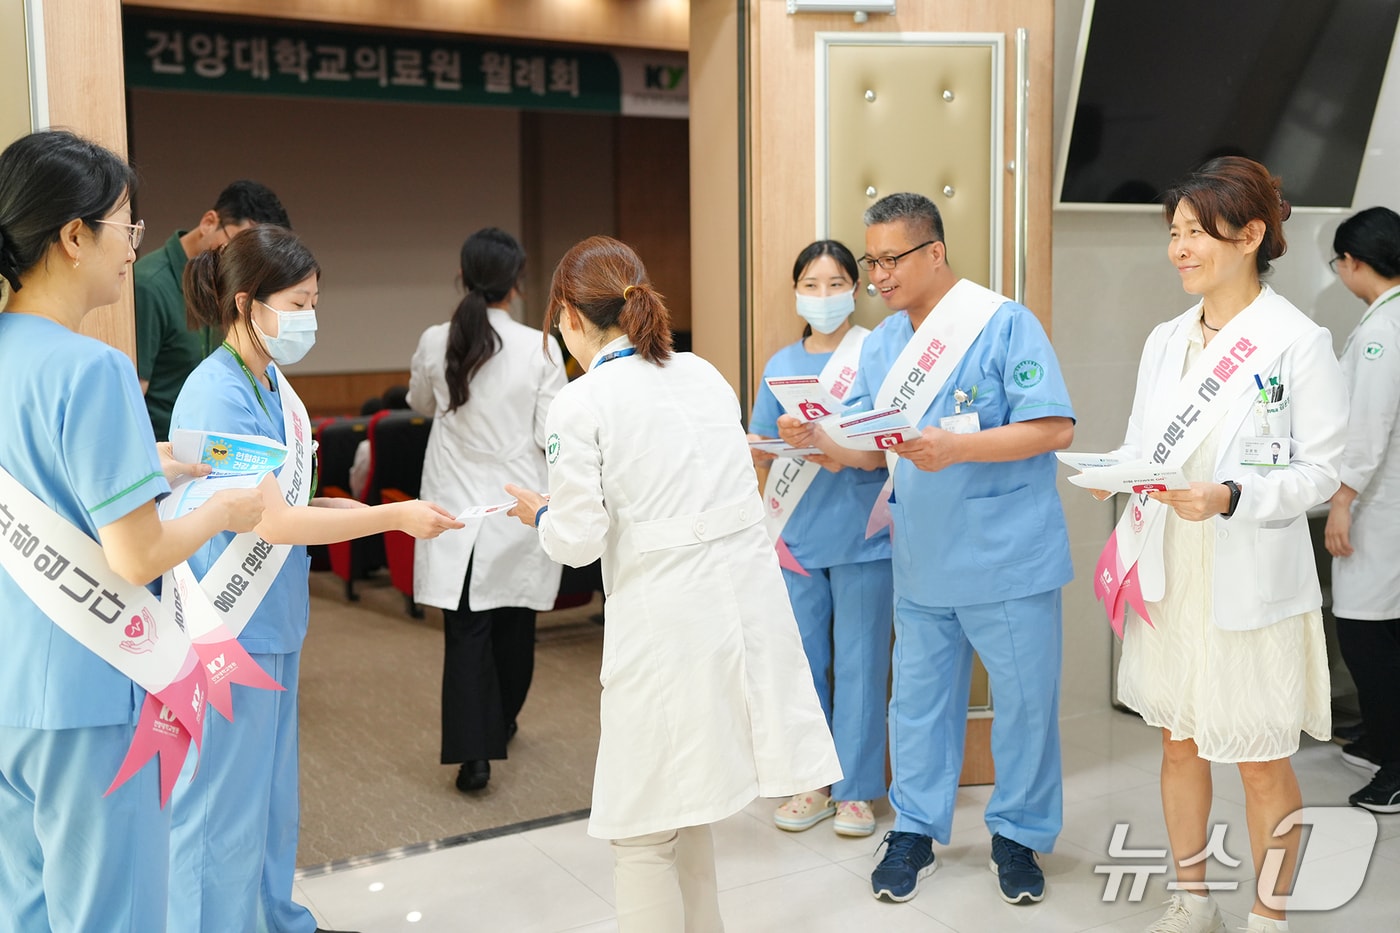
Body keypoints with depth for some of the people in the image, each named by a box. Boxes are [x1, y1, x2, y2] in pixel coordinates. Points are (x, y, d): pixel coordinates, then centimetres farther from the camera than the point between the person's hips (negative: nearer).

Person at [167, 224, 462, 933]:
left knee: (272, 798, 19)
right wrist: (393, 517, -19)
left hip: (271, 627, 9)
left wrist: (346, 509, -1)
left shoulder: (272, 386, 9)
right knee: (224, 812, 2)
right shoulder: (218, 395, -18)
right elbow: (271, 521, -21)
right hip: (228, 635, -9)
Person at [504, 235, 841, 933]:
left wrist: (540, 515, 11)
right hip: (748, 596, 7)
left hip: (666, 619, -6)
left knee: (644, 830, 9)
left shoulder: (579, 403, -9)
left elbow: (579, 540, -9)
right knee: (687, 809, 24)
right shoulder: (704, 374, 9)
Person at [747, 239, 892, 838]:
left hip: (862, 535, -3)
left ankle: (855, 789, 15)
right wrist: (761, 448, -12)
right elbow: (762, 447, 10)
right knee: (802, 660, 8)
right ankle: (812, 783, 22)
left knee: (859, 663, 2)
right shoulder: (780, 364, 11)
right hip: (797, 534, 4)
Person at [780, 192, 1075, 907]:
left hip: (1007, 560, -5)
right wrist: (818, 438, -11)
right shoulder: (881, 343, 8)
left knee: (1024, 700, 7)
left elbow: (1056, 427, -18)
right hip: (921, 564, 5)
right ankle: (915, 829, 29)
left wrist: (957, 448, -28)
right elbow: (872, 450, 9)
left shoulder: (1004, 324, -12)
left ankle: (1018, 835, 26)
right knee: (919, 699, 14)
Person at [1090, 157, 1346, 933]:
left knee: (1263, 763, 7)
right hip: (1167, 576, 6)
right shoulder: (1166, 340, 8)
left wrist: (1230, 498, -24)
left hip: (1250, 584, -5)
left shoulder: (1298, 343, -10)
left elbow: (1321, 471, -10)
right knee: (1179, 742, 16)